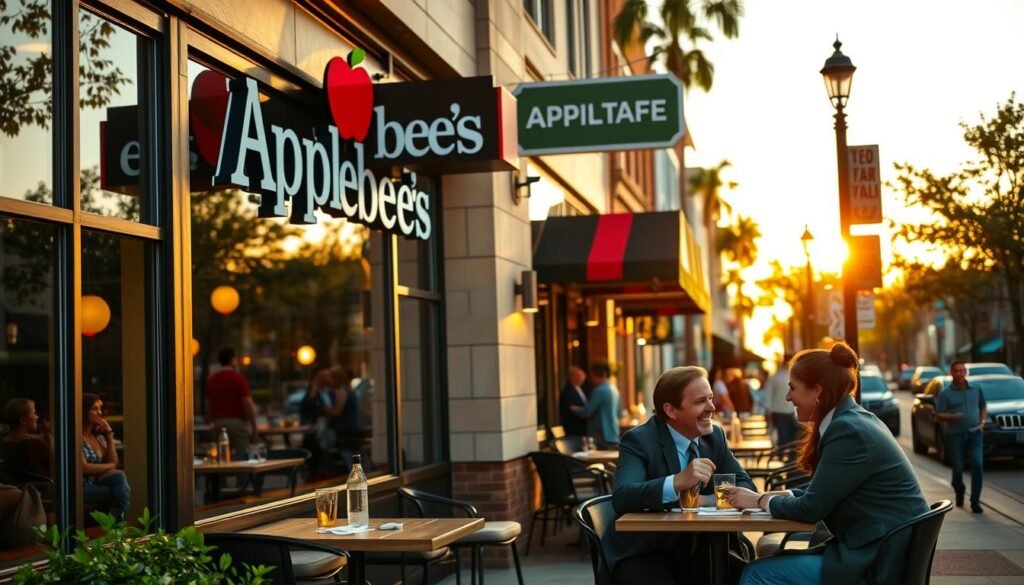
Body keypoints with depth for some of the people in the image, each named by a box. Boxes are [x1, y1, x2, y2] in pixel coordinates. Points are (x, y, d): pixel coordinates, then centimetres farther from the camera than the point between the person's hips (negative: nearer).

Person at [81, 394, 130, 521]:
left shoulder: (98, 436, 13)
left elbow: (114, 462, 10)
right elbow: (84, 468, -17)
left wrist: (109, 435, 4)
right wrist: (110, 466, -2)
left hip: (96, 482, 7)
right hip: (83, 487, -7)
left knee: (119, 477, -21)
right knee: (121, 491, -23)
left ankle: (119, 522, -19)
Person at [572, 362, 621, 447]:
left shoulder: (599, 391, -15)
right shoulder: (614, 390, 12)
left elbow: (586, 411, -16)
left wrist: (574, 409, 4)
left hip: (602, 436, -9)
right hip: (614, 435, 9)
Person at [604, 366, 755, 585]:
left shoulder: (715, 436, 4)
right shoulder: (638, 441, -14)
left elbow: (744, 486, 1)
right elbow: (621, 498, -28)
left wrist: (708, 500, -18)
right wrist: (678, 481, -42)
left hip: (695, 549, 5)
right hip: (643, 553, -5)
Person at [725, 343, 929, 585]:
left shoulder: (847, 431, -20)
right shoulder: (851, 420, 10)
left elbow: (811, 509, -17)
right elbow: (819, 491, 16)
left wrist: (760, 500, -1)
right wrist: (772, 495, 4)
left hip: (879, 562, -10)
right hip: (874, 549, 10)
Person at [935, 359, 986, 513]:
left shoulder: (976, 389, 7)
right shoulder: (946, 393, -2)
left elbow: (983, 406, 20)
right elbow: (938, 415, -4)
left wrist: (983, 421, 2)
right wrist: (952, 417, -23)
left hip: (974, 433, 2)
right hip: (955, 435, -1)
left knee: (977, 465, -13)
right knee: (957, 468, 4)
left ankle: (975, 501, -7)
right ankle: (959, 493, 32)